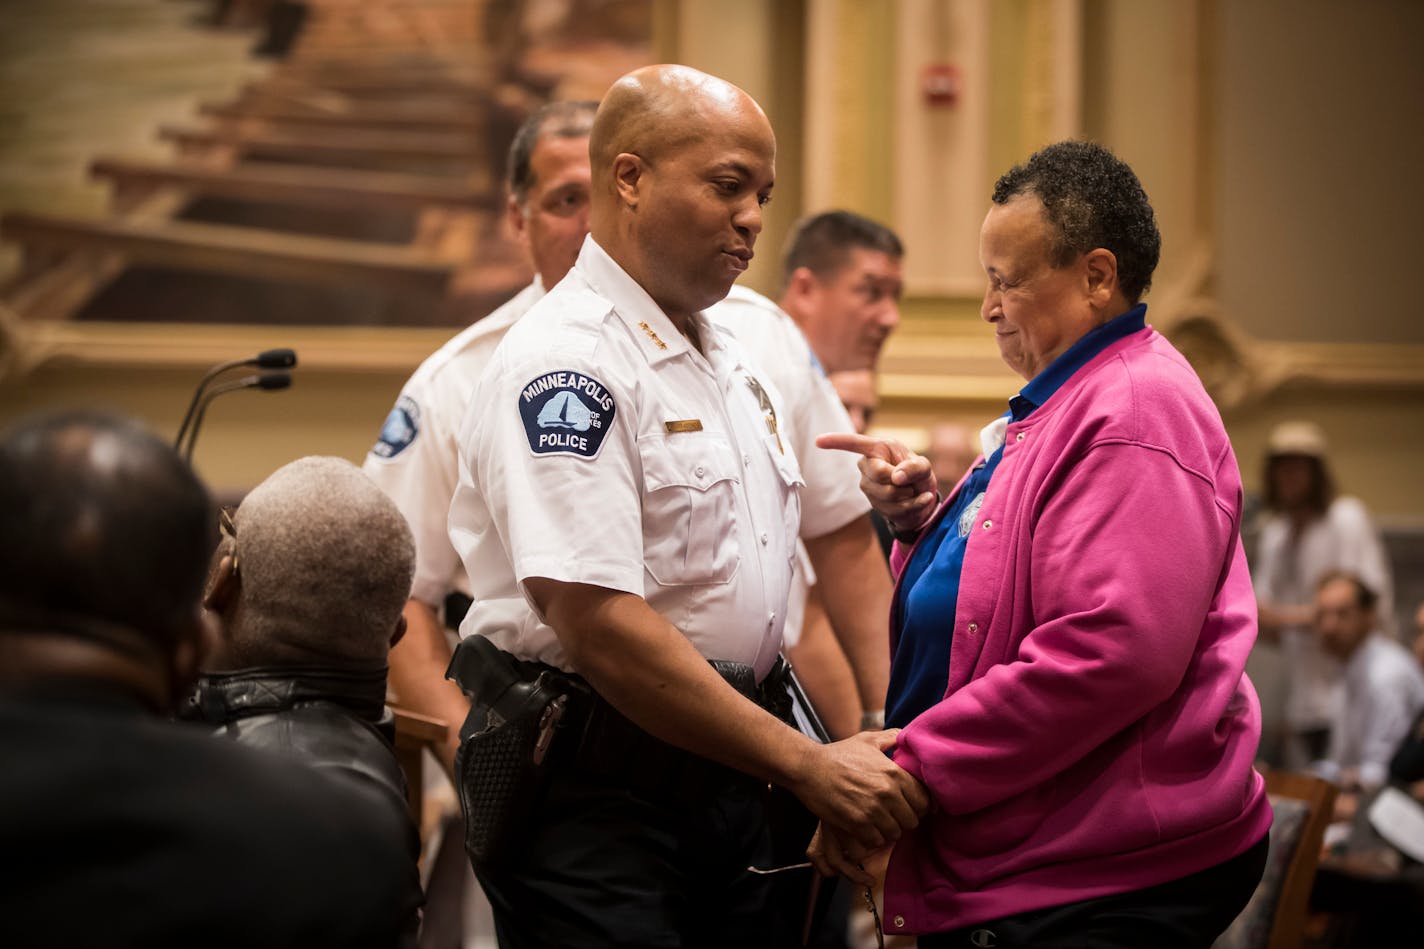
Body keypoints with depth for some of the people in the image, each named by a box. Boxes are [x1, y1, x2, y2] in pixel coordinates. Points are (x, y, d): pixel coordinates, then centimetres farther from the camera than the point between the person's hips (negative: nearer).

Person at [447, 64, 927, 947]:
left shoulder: (735, 361, 14)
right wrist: (806, 764, -20)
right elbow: (599, 625, -23)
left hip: (726, 770, 8)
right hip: (592, 796, -8)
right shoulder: (565, 364, -15)